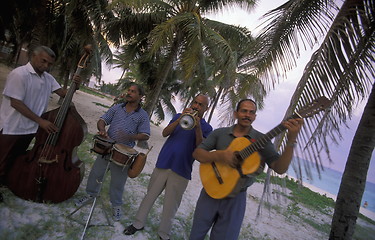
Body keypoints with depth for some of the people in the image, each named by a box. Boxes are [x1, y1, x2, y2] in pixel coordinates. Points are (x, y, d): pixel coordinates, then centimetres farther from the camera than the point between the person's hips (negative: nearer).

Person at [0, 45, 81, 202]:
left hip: (30, 129, 7)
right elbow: (15, 103, -23)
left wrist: (75, 85, -18)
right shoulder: (19, 74, -19)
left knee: (16, 160, 23)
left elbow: (64, 94, 3)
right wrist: (40, 121, -26)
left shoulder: (48, 78, 3)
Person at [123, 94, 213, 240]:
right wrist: (180, 119, -17)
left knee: (170, 205, 8)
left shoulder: (206, 128, 2)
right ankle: (139, 223, 32)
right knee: (150, 195, 13)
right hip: (163, 164, 2)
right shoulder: (179, 117, 9)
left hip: (181, 171, -2)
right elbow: (165, 133, -5)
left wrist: (197, 127, -23)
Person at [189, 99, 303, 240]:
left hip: (235, 198, -1)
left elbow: (280, 168, -13)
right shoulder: (219, 133, -1)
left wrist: (291, 141, -27)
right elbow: (197, 153, -7)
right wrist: (219, 155, -25)